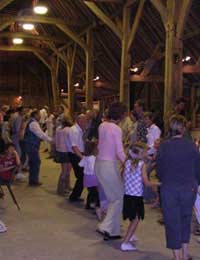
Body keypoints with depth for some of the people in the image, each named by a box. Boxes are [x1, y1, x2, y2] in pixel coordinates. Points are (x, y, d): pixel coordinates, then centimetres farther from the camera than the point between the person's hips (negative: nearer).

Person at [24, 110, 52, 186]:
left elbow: (39, 133, 17)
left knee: (33, 162, 15)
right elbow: (41, 134, -23)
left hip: (32, 146, 10)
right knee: (36, 162, -4)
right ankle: (34, 181, 2)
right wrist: (50, 140, -18)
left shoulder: (32, 122, 15)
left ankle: (32, 180, 23)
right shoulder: (33, 123, -17)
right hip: (32, 146, -10)